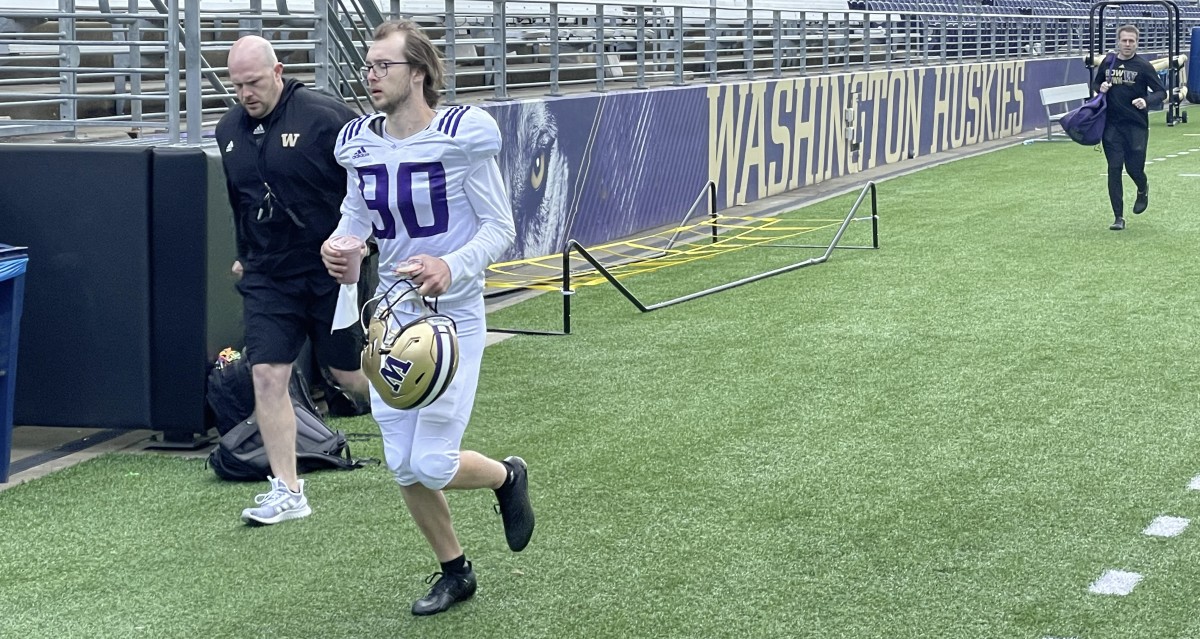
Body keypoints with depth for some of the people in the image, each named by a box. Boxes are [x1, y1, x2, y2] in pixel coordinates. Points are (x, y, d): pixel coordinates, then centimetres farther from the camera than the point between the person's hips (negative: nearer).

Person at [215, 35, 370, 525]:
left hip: (332, 272, -5)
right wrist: (243, 255, 24)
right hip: (267, 278, 5)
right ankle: (287, 491, 0)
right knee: (267, 377, -6)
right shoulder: (229, 130, 6)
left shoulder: (324, 117, -14)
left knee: (349, 374, 6)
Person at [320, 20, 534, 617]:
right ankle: (454, 572, 30)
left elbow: (499, 226, -12)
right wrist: (338, 243, -11)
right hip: (391, 315, 5)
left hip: (452, 316, -5)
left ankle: (507, 477, 26)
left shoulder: (462, 135, -16)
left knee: (433, 466, -9)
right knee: (402, 467, 8)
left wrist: (452, 267, -29)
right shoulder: (359, 143, -1)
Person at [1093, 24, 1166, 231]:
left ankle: (1143, 190, 38)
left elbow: (1161, 92, -2)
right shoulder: (1108, 63, 5)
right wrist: (1100, 88, -3)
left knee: (1134, 168, 0)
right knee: (1114, 169, -2)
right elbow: (1095, 84, 21)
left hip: (1137, 126, -2)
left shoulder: (1143, 66, -5)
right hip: (1112, 126, 2)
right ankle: (1118, 217, 4)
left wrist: (1147, 101, -22)